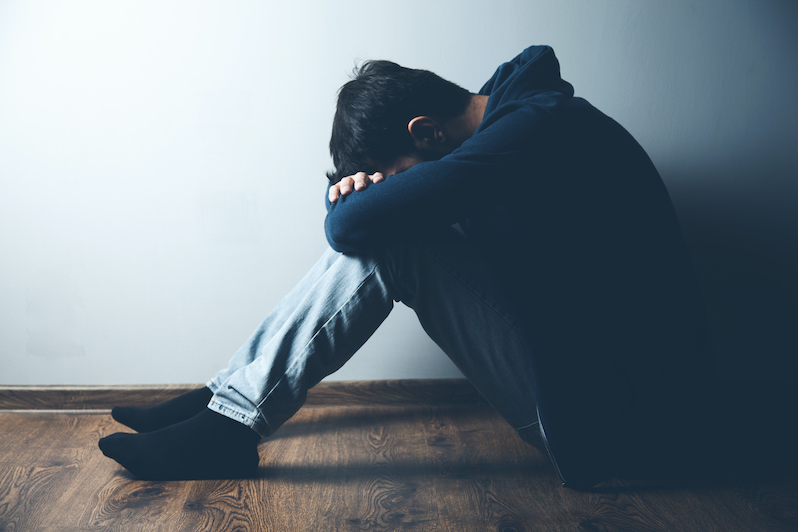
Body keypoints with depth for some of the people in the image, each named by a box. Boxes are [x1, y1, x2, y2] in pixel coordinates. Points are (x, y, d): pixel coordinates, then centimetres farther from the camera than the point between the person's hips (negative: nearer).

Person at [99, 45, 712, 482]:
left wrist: (349, 196, -5)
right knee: (383, 223, 4)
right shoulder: (521, 108, 7)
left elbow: (350, 224, -28)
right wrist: (363, 182, -6)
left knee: (380, 241, -20)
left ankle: (231, 423, -10)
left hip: (590, 404, -9)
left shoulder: (533, 129, -23)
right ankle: (225, 398, 6)